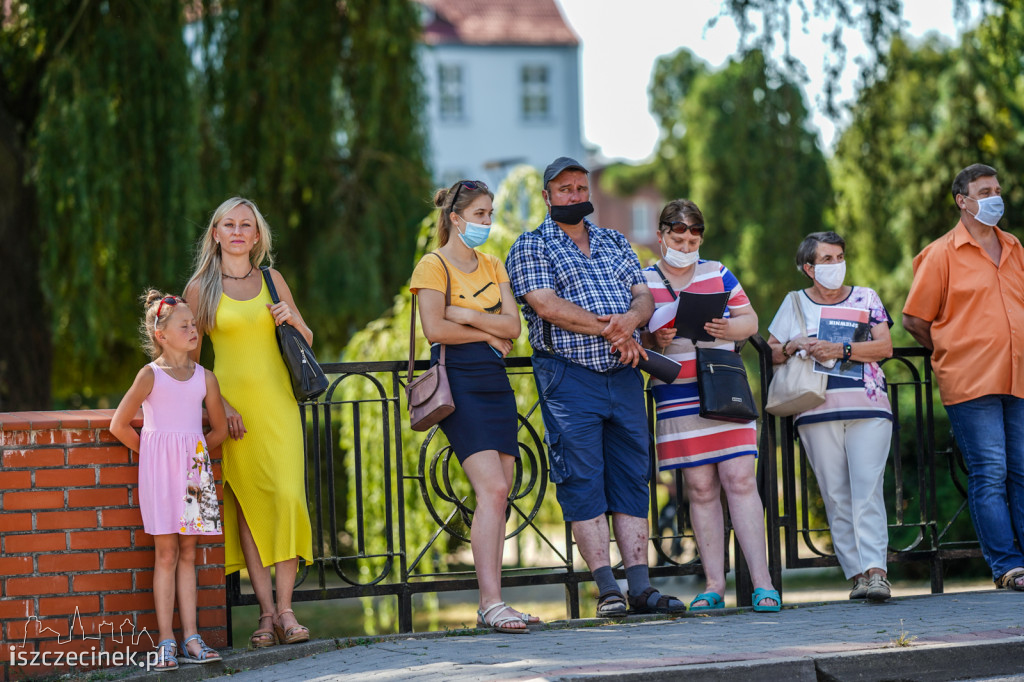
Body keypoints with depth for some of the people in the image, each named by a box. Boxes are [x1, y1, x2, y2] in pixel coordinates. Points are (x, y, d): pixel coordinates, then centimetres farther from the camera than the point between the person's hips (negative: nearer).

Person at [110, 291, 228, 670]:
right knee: (166, 553, -3)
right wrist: (151, 452, 6)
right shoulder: (150, 376, -3)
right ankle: (166, 642, -1)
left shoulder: (204, 378, 7)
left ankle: (191, 639, 6)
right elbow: (119, 426, -2)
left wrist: (194, 453, 11)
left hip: (193, 468, 4)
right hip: (159, 468, -4)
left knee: (187, 553, 6)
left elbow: (219, 429, 18)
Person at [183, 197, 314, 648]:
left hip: (276, 403, 2)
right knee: (246, 505, -3)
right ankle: (266, 612, 0)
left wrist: (294, 321, -3)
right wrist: (219, 405, -9)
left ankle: (285, 610, -10)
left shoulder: (271, 280, 12)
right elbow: (190, 361, 4)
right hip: (230, 405, -2)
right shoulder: (201, 288, 4)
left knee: (287, 496, -12)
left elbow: (307, 342, 19)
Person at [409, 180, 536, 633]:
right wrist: (488, 334, -4)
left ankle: (491, 604, 5)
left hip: (495, 381, 7)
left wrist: (468, 315, -8)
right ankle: (491, 602, -20)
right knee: (492, 489, -18)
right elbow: (434, 329, -14)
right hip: (459, 380, -7)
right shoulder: (434, 265, -2)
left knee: (498, 496, 2)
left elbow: (513, 325, 6)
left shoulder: (492, 267, 18)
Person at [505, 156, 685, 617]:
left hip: (623, 373, 5)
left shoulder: (615, 243, 19)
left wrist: (631, 319, -13)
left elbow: (644, 297, 11)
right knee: (582, 481, -8)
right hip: (568, 376, -5)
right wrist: (612, 332, -11)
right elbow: (548, 306, -11)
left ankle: (641, 587, 1)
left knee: (631, 477, 2)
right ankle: (607, 589, -8)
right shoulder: (531, 247, 3)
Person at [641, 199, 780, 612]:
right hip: (678, 398, 0)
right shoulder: (642, 282, 7)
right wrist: (652, 339, -16)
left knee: (740, 480, -8)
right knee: (701, 488, 1)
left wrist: (727, 328, -9)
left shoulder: (718, 275, 11)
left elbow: (751, 321, 12)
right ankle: (714, 585, 5)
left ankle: (761, 582, -9)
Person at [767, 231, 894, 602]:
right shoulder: (795, 303, 16)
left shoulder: (866, 299, 14)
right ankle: (857, 573, -1)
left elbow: (885, 347, 3)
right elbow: (771, 353, 16)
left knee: (867, 490, -14)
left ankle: (875, 571, -22)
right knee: (836, 496, -3)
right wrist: (794, 346, -5)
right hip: (818, 412, 1)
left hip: (868, 408, -1)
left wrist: (839, 349, -8)